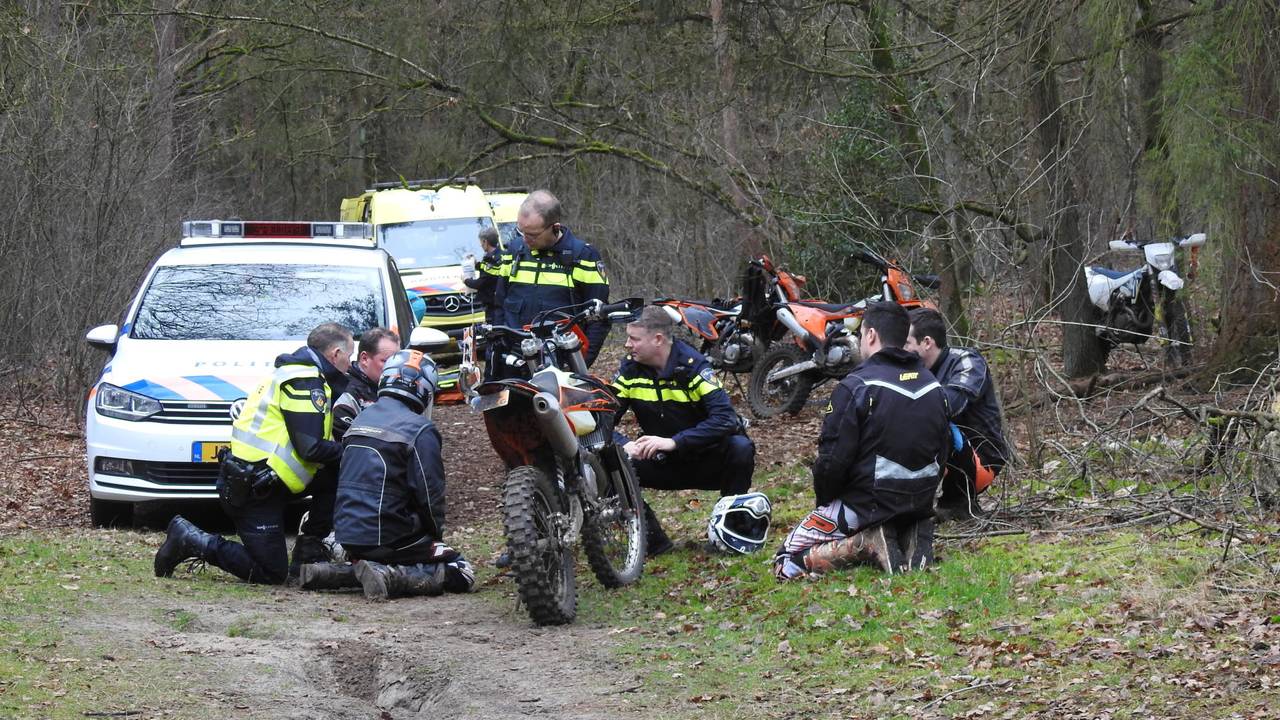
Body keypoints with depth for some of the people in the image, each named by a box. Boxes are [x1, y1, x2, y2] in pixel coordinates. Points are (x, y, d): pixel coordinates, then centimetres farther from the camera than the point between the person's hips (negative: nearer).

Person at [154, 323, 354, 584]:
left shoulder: (293, 373, 18)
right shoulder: (305, 381, -14)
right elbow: (310, 449, -20)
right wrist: (346, 450, -4)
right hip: (252, 491, -10)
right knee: (272, 574, -5)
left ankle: (310, 548, 13)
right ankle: (190, 540, -4)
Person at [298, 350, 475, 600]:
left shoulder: (360, 419, 14)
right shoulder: (421, 431, -11)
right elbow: (430, 493, -13)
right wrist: (436, 535, 5)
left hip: (347, 534, 8)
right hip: (386, 537, -8)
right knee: (461, 573, -2)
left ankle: (329, 572, 6)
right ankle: (391, 578, -21)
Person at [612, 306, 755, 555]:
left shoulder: (693, 366, -19)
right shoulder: (630, 369, -6)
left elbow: (724, 418, -30)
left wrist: (673, 441, -39)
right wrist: (623, 445, -30)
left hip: (708, 462, -3)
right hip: (665, 465, 3)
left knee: (741, 448, -34)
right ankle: (652, 538, -10)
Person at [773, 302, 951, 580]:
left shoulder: (856, 387, -15)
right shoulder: (933, 387, 6)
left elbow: (832, 460, -16)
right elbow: (941, 454, 13)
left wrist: (823, 502, 2)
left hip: (864, 505, -6)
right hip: (920, 504, 6)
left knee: (787, 565, 4)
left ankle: (865, 544, -15)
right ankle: (911, 538, 1)